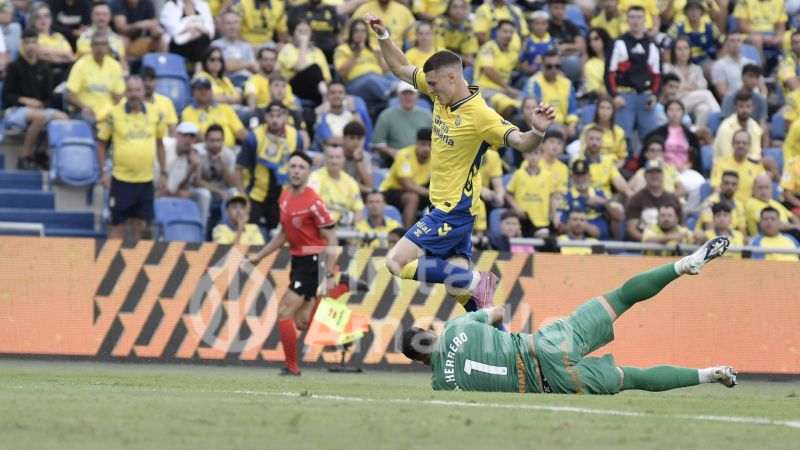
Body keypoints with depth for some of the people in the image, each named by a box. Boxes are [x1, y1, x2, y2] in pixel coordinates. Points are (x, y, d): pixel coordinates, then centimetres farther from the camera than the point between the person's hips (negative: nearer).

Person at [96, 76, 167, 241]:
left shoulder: (154, 114, 3)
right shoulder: (114, 114, -5)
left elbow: (159, 144, 14)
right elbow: (101, 143, 2)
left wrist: (163, 173, 12)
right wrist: (104, 171, -6)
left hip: (146, 180, 3)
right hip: (121, 179, -3)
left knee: (140, 224, 9)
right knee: (118, 226, 0)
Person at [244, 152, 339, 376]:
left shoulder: (313, 202, -17)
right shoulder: (285, 198, 7)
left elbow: (331, 240, -17)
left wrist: (328, 276, -23)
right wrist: (259, 256, 21)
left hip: (313, 261, -8)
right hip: (298, 260, 8)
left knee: (284, 312, -10)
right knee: (302, 322, 5)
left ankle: (292, 367, 0)